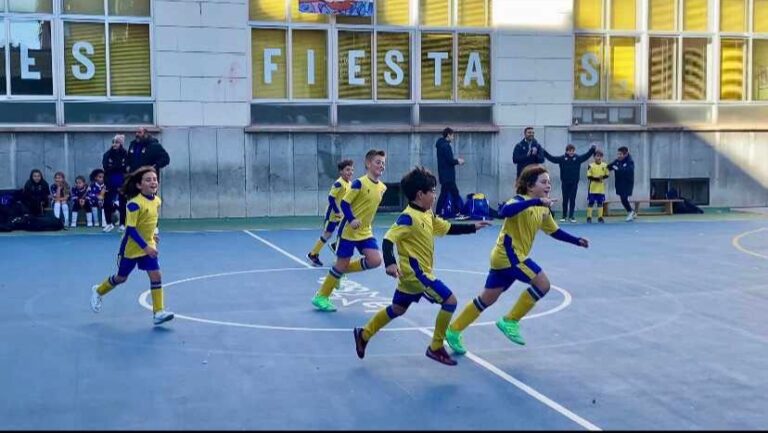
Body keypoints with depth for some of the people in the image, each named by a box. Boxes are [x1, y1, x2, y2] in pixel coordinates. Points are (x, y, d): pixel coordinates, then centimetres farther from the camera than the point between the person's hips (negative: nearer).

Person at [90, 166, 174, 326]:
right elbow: (131, 229, -27)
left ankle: (158, 312, -6)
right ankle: (98, 291, 43)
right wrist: (145, 246, -31)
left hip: (148, 246, 5)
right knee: (121, 278, 14)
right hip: (131, 247, -5)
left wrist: (152, 234, 11)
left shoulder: (157, 200, -5)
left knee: (156, 275, -9)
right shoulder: (135, 204, -26)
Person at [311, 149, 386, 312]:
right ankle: (321, 297, 14)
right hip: (348, 231, -6)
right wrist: (352, 220, -29)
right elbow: (344, 203, -16)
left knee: (375, 260, -11)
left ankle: (343, 270, 13)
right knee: (342, 263, -2)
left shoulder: (382, 187, 4)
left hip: (366, 232, 6)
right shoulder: (359, 183, -17)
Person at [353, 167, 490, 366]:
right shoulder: (408, 217, -20)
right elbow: (388, 239, -26)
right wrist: (390, 263, -40)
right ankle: (436, 348, 1)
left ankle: (364, 334, 32)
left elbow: (448, 228, 20)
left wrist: (473, 227, 17)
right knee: (449, 300, -9)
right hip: (415, 272, -10)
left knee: (397, 309, 21)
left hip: (415, 272, 10)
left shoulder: (428, 215, 8)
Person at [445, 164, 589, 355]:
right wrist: (536, 201, -42)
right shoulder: (521, 200, -14)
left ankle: (454, 331, 21)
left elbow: (554, 231, 25)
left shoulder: (543, 209, 12)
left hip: (504, 257, 9)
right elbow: (505, 211, -37)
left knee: (487, 299, 13)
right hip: (508, 254, -9)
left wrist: (577, 240, 16)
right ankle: (510, 321, -2)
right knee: (542, 283, -13)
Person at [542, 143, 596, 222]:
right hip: (565, 182, -1)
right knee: (565, 199, 6)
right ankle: (564, 216, 15)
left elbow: (587, 155, 1)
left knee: (572, 199, 4)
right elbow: (551, 158, -4)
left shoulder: (578, 158, 3)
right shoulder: (562, 158, -2)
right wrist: (543, 151, -10)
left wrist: (592, 149, -11)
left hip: (574, 183, 1)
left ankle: (571, 216, 10)